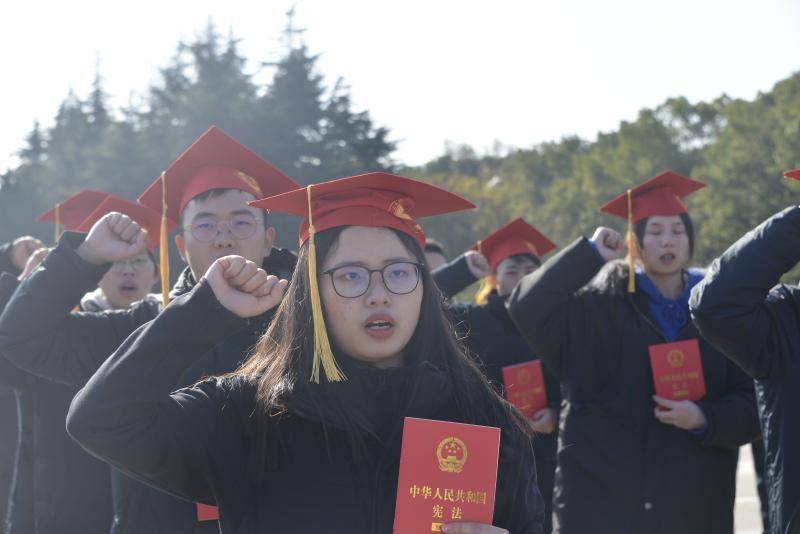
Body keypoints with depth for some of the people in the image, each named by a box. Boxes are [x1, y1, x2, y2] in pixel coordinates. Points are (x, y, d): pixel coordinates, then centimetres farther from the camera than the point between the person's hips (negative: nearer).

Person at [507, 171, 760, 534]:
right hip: (603, 500, -2)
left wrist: (704, 420, -14)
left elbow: (751, 406, 6)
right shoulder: (598, 308, 3)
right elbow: (527, 307, -12)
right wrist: (591, 254, -7)